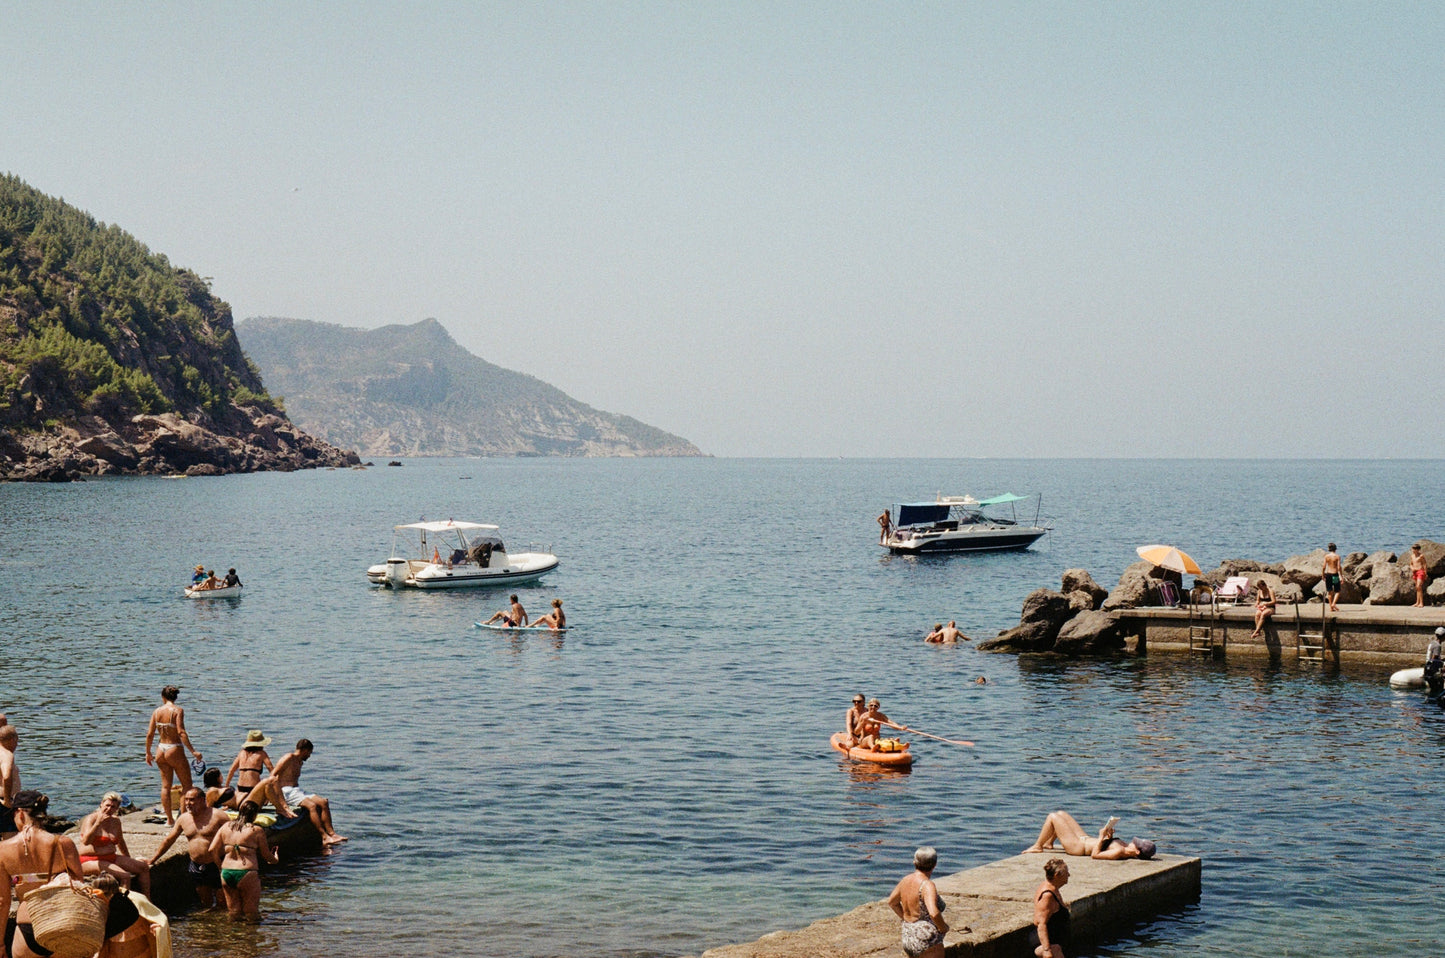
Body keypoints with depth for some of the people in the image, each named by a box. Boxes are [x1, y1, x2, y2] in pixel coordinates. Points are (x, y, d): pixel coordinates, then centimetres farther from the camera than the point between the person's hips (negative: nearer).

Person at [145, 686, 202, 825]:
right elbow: (181, 733, -20)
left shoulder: (157, 711, 3)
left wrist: (148, 753, 18)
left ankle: (169, 819, 15)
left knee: (165, 786, 12)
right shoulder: (178, 710, -11)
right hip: (174, 750, -5)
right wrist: (193, 751, -19)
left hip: (161, 751, 5)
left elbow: (150, 734, 5)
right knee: (187, 786, 7)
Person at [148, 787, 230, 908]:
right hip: (196, 867, 5)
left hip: (216, 865, -5)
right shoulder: (183, 819, 5)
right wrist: (152, 860, 18)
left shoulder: (217, 816, -11)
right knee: (206, 904, 13)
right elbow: (168, 840, 15)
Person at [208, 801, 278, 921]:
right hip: (247, 874, -5)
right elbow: (266, 855, 3)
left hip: (226, 873, 5)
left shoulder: (225, 827, 8)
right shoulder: (256, 830, -5)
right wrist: (274, 860, 25)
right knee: (252, 915, 6)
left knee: (234, 914, 16)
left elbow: (212, 850, 4)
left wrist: (219, 865, 21)